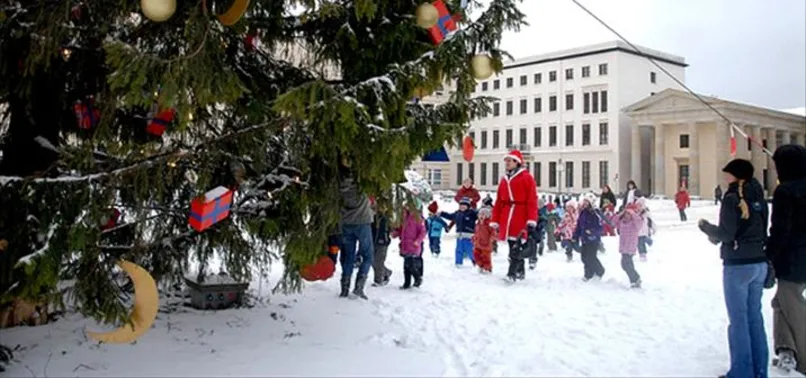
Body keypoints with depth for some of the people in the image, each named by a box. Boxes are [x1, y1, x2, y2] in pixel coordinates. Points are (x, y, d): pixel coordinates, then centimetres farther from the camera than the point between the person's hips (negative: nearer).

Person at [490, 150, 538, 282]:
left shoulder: (526, 177, -1)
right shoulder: (504, 180, 16)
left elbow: (532, 200, -8)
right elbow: (499, 202, 15)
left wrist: (531, 220, -16)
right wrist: (495, 221, 12)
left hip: (521, 217, -6)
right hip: (507, 219, 6)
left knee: (517, 247, -12)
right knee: (513, 246, 12)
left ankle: (512, 273, -14)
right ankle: (520, 271, 24)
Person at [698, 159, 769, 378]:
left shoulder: (733, 198, -12)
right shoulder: (758, 197, 10)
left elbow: (726, 233, -16)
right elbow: (762, 230, 14)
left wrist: (706, 227, 3)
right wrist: (718, 236, 13)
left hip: (738, 265, -7)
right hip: (759, 263, 7)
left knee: (738, 319, 0)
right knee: (755, 317, 13)